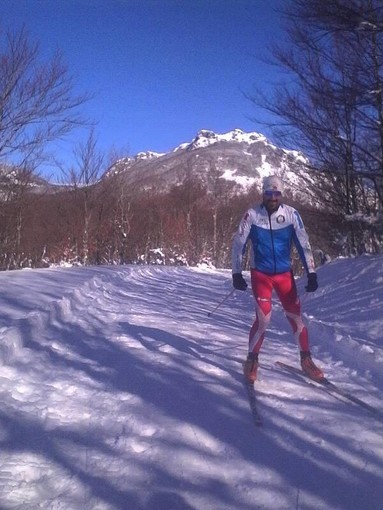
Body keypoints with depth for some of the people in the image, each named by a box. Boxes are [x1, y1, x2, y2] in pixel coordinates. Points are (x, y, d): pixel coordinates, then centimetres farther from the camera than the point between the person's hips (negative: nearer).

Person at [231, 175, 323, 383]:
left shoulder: (291, 214, -6)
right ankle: (252, 360, 10)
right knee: (263, 319, -11)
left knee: (296, 317, 4)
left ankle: (306, 359, 24)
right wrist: (237, 274, -7)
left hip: (285, 274, 2)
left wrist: (311, 273, -7)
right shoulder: (252, 215, -9)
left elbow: (303, 244, -3)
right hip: (260, 274, -2)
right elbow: (238, 244, -4)